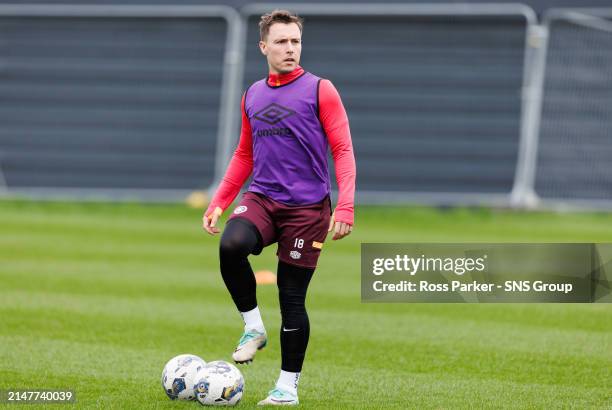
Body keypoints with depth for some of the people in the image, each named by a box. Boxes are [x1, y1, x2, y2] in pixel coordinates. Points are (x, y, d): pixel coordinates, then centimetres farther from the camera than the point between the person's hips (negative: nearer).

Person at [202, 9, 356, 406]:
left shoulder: (320, 90, -3)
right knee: (231, 246, -28)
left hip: (307, 207, -3)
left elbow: (343, 150, -6)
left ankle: (288, 386, 14)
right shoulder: (252, 96, 12)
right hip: (261, 199, 3)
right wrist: (219, 202, 12)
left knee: (292, 297, 0)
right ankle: (254, 327, -8)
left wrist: (345, 207, -17)